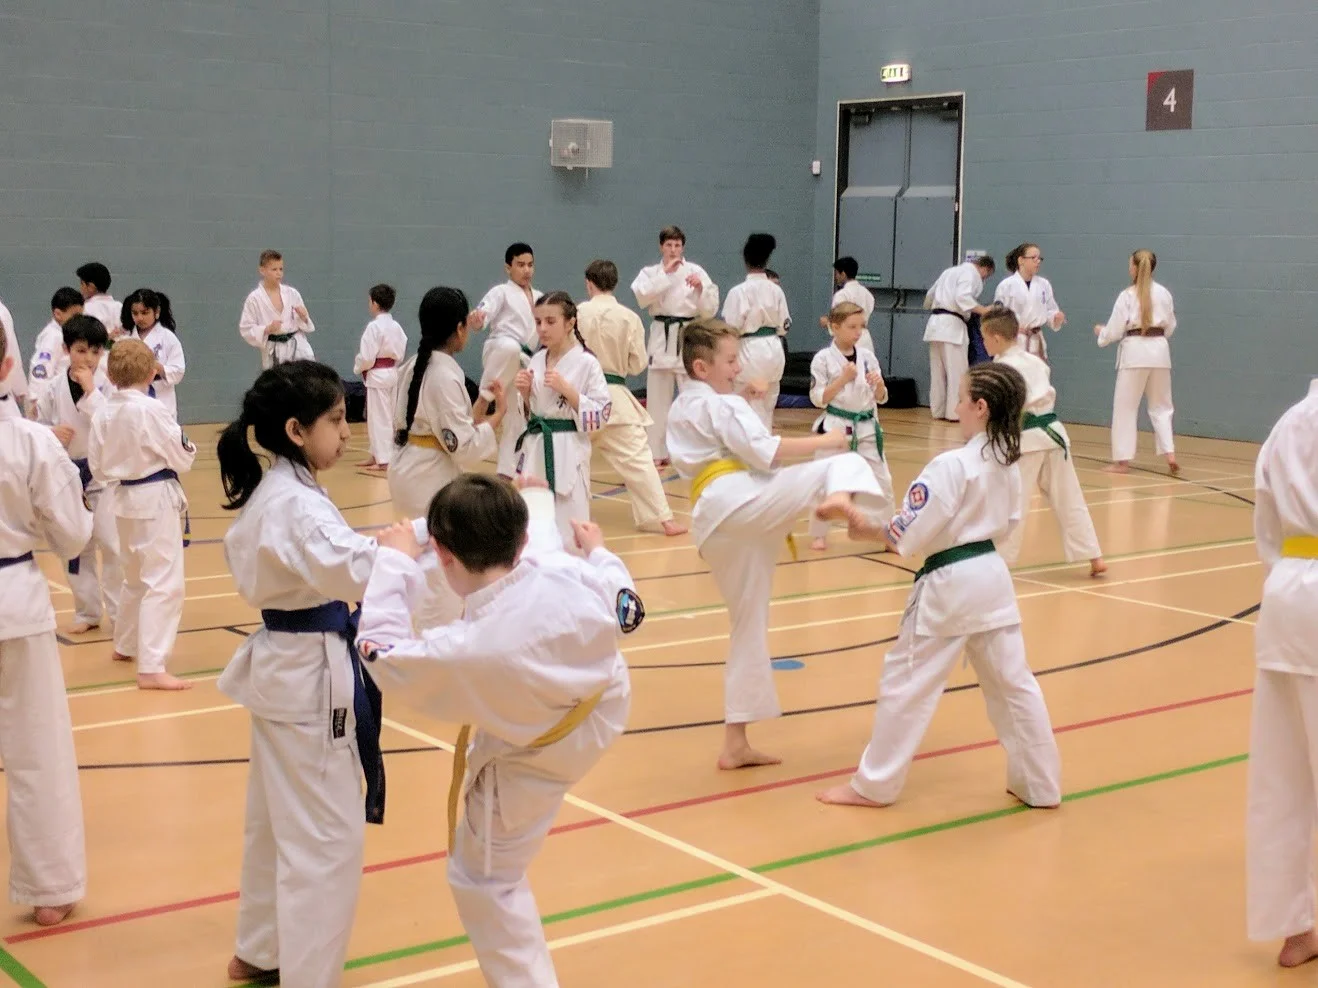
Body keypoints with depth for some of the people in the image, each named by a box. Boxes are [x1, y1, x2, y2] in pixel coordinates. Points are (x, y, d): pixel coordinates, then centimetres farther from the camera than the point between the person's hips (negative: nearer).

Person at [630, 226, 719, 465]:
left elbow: (710, 311, 0)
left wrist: (700, 288, -17)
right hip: (662, 338, 2)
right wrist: (666, 273, -16)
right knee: (658, 398, 7)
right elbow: (642, 297, -15)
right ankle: (658, 452, 17)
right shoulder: (650, 273, 6)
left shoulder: (696, 271, 1)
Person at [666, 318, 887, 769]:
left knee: (749, 625, 16)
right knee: (844, 463, -11)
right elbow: (763, 453, -13)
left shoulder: (682, 408, 28)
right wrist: (825, 439, -4)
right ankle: (842, 501, -51)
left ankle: (735, 743, 18)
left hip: (714, 525, 9)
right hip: (740, 501, -8)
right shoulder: (721, 405, -2)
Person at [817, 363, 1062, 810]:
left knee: (907, 682, 3)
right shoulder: (1009, 464, 5)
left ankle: (875, 784, 12)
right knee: (1013, 682, 14)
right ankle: (1039, 783, 21)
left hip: (949, 585, -7)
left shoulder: (951, 465, -20)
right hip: (992, 578, 8)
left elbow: (908, 533, -18)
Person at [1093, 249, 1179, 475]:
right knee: (1161, 405, 15)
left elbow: (1114, 330, -7)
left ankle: (1122, 460, 5)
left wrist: (1100, 332, 14)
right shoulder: (1164, 293, 4)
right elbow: (1170, 326, 13)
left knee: (1125, 406, 5)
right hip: (1159, 350, 4)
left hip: (1135, 351, -4)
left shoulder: (1127, 295, -8)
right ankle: (1170, 454, 3)